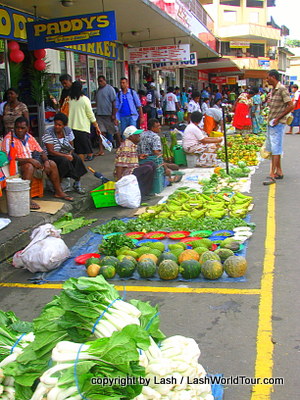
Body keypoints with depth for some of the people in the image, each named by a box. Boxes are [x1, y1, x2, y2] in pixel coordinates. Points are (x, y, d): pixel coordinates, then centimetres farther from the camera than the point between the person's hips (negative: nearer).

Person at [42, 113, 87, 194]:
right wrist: (65, 156, -26)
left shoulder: (68, 130, 1)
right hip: (52, 156, -5)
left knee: (77, 159, -24)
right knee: (65, 161, -34)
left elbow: (71, 146, 8)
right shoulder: (49, 133, -14)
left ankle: (77, 184, -11)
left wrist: (70, 154, -15)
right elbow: (50, 151, -19)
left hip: (66, 154, 5)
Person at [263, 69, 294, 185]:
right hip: (271, 123, 9)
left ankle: (272, 175, -11)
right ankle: (279, 171, 21)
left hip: (278, 124, -9)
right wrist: (269, 118, 13)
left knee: (275, 149, -10)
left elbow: (291, 106, -17)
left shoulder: (282, 89, -13)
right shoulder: (273, 90, 14)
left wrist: (278, 119, -18)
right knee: (271, 148, 12)